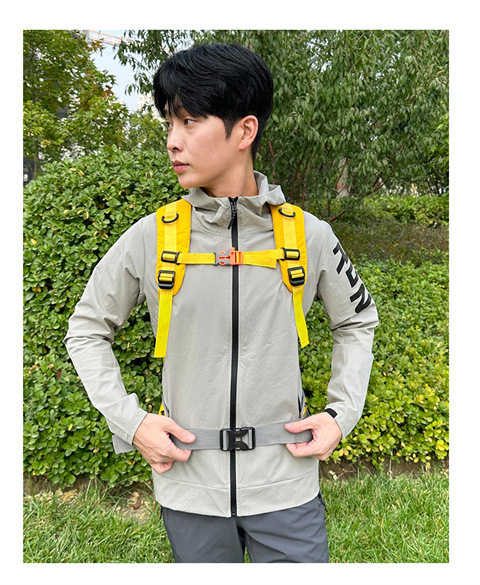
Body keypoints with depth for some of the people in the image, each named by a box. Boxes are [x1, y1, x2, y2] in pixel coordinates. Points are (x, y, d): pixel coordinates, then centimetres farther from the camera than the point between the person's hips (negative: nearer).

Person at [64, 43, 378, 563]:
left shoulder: (309, 235, -7)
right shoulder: (150, 238, -8)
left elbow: (357, 323, 9)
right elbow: (87, 330, 4)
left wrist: (341, 414, -1)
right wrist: (129, 421, -5)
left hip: (286, 485, 0)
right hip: (189, 486, 1)